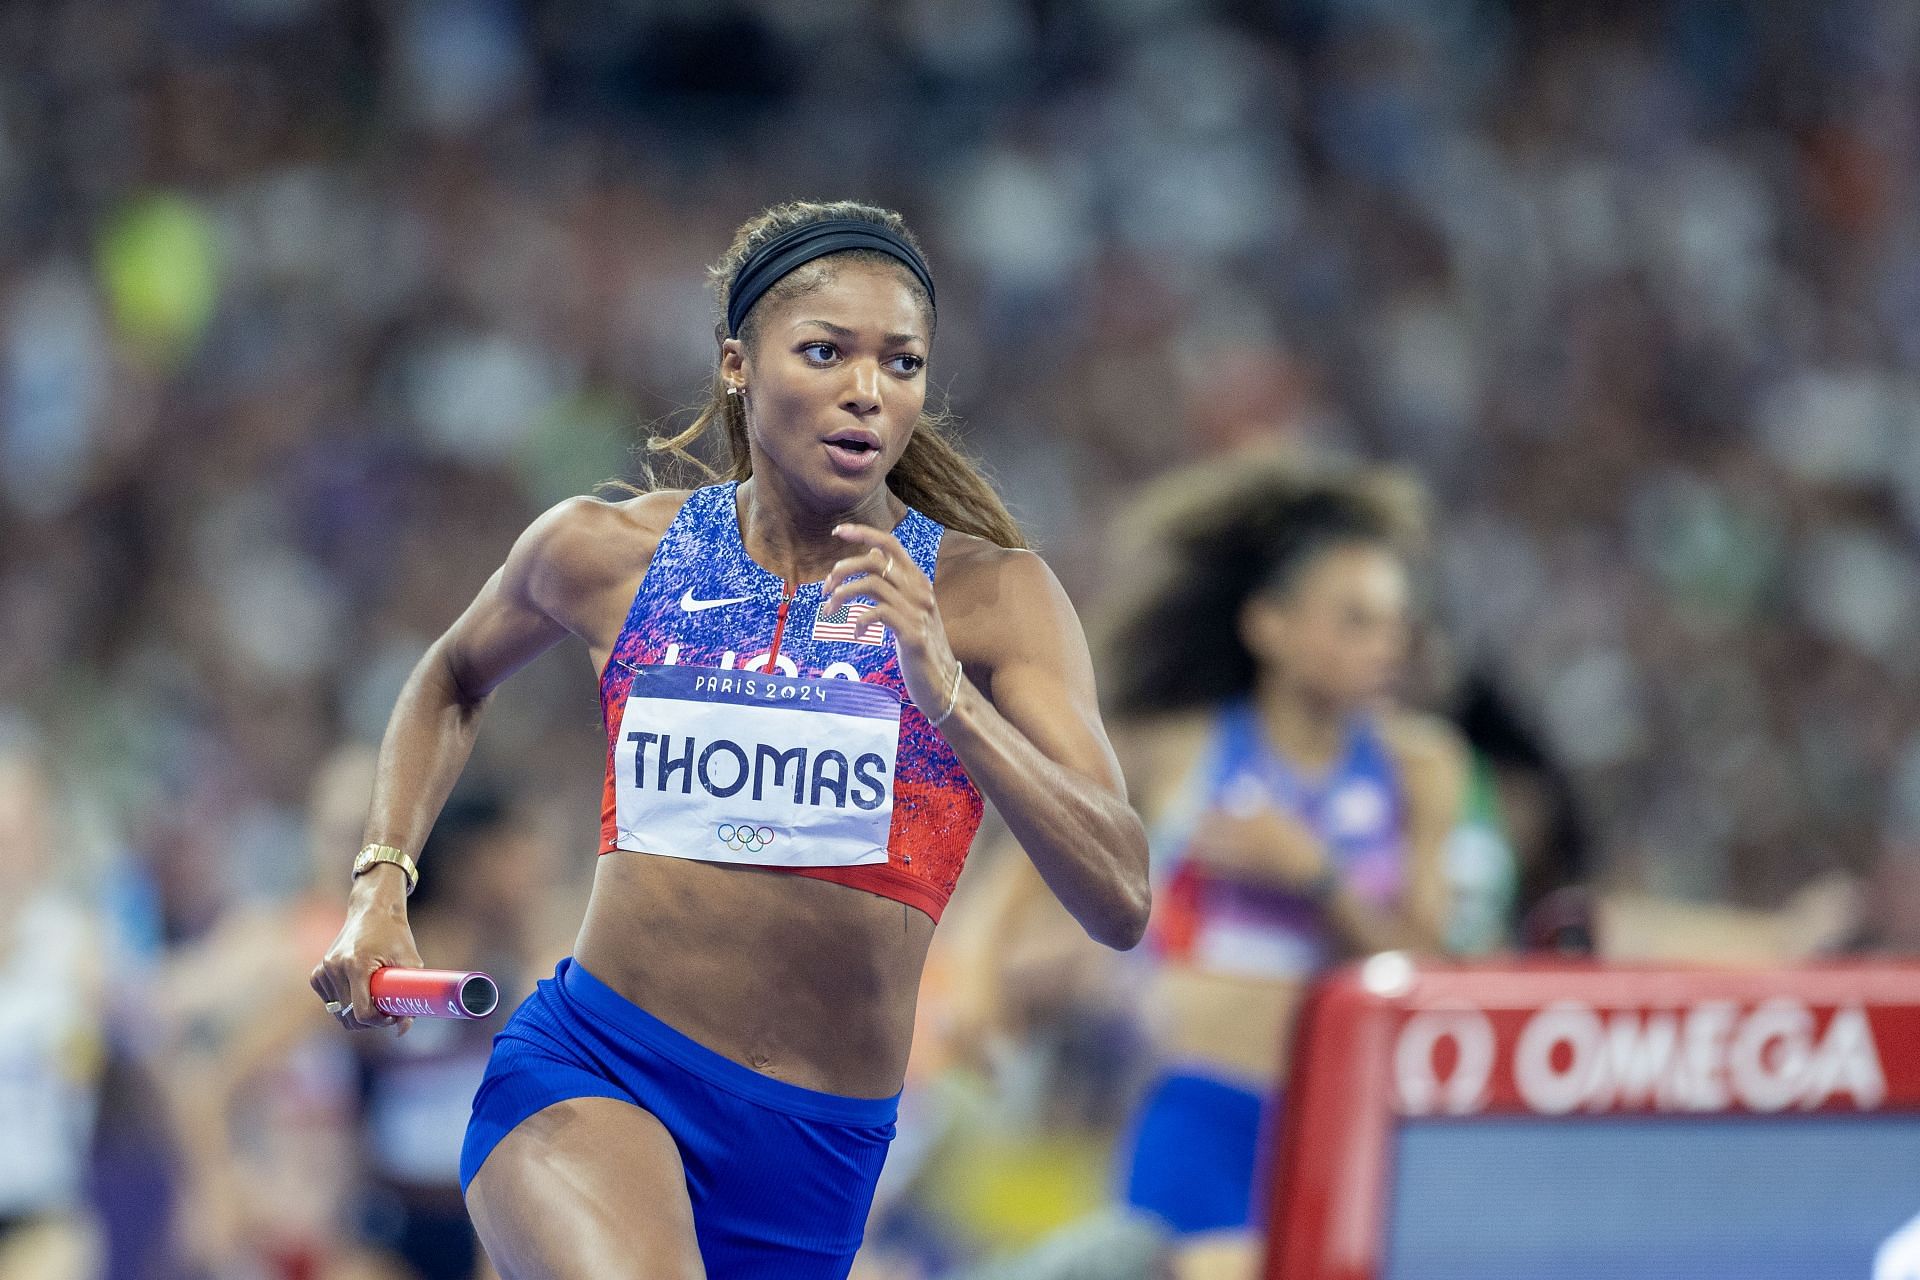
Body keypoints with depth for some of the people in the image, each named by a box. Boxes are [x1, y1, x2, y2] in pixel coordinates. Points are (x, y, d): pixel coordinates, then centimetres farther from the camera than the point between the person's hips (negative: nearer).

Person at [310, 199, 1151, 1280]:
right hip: (591, 1071, -2)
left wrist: (947, 695, -27)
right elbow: (456, 679, 26)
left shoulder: (988, 596, -3)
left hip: (817, 1154, 2)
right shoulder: (606, 552, 2)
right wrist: (381, 885, 12)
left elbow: (1122, 904, -15)